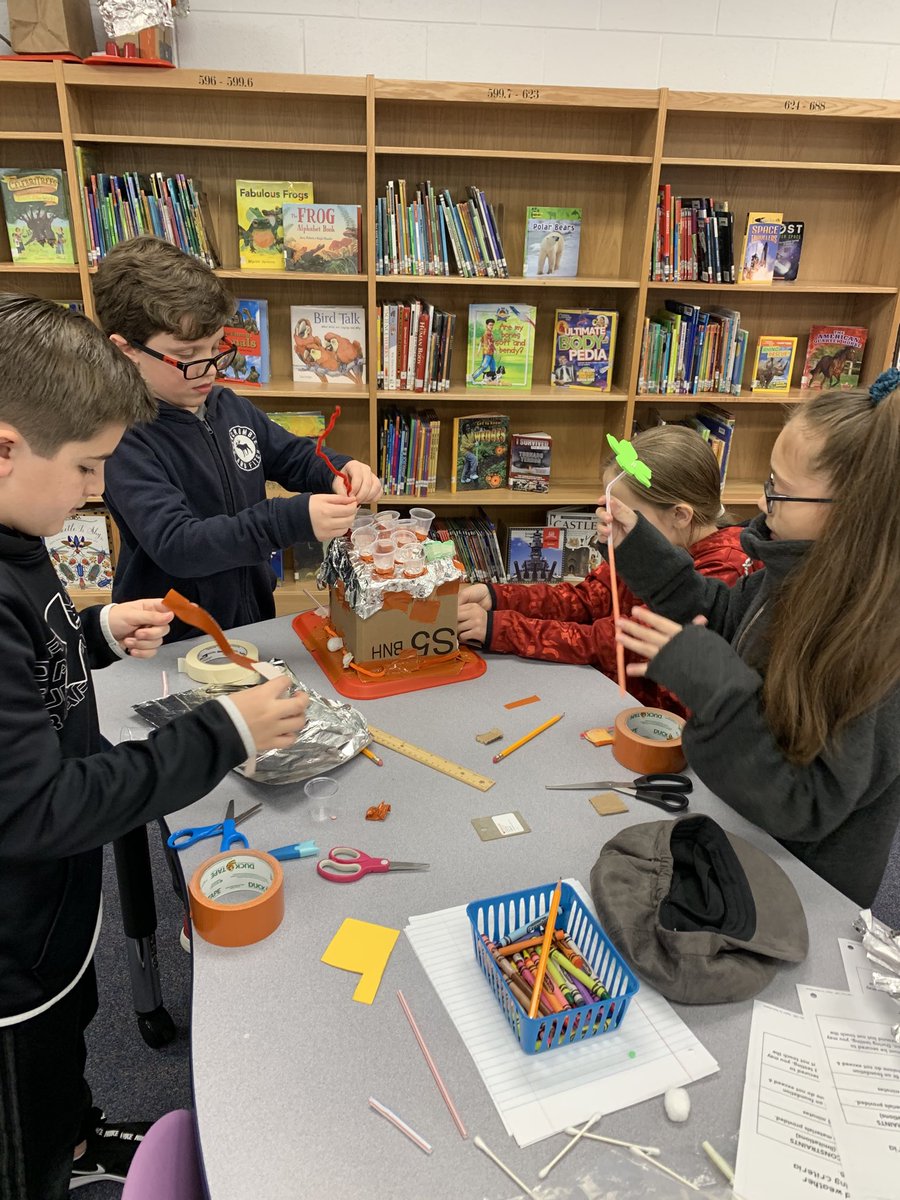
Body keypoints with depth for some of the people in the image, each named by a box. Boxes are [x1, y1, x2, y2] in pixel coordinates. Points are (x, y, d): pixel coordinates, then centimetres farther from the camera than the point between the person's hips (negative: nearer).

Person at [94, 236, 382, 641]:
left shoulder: (232, 407, 4)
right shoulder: (123, 440, -17)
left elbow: (296, 455, 17)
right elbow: (175, 545, -27)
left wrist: (341, 470, -5)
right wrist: (294, 519, -36)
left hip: (253, 619, 4)